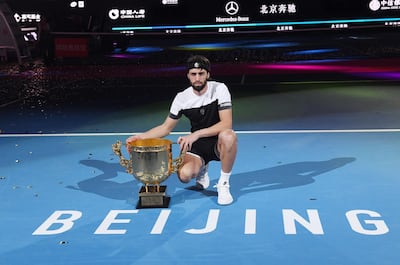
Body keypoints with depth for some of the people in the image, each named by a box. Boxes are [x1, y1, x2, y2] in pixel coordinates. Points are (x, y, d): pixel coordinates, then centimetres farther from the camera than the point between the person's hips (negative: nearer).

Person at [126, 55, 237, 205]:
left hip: (218, 143, -2)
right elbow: (166, 127, 3)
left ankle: (223, 184, -16)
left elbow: (226, 123, -25)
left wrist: (196, 134, -35)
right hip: (196, 146, 2)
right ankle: (201, 168, 13)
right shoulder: (182, 98, -6)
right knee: (184, 174, -28)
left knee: (228, 136, -39)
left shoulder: (219, 89, -14)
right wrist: (140, 136, -12)